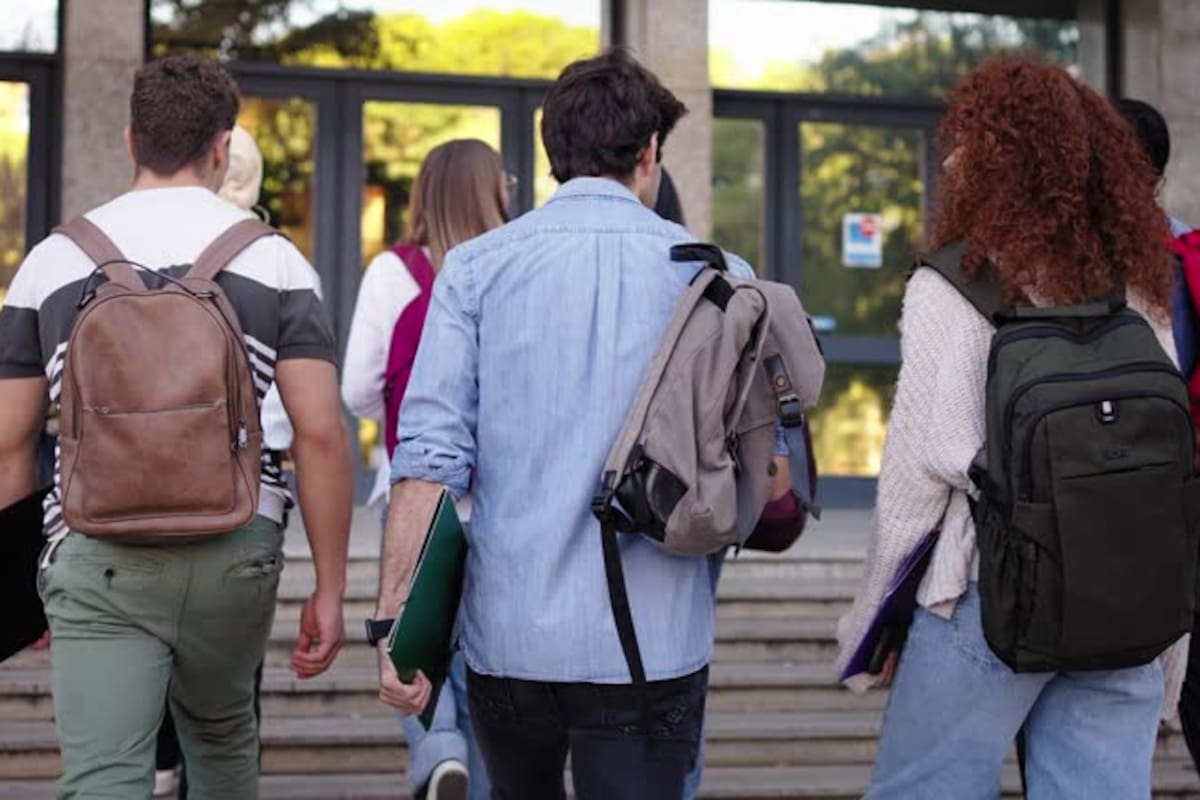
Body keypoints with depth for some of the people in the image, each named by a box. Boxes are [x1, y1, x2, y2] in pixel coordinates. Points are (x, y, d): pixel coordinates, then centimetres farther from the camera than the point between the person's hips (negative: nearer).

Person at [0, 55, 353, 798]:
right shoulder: (274, 259, 1)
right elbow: (321, 432, -6)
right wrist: (330, 587, 0)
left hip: (97, 558, -1)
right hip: (234, 553, 1)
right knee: (222, 734, 27)